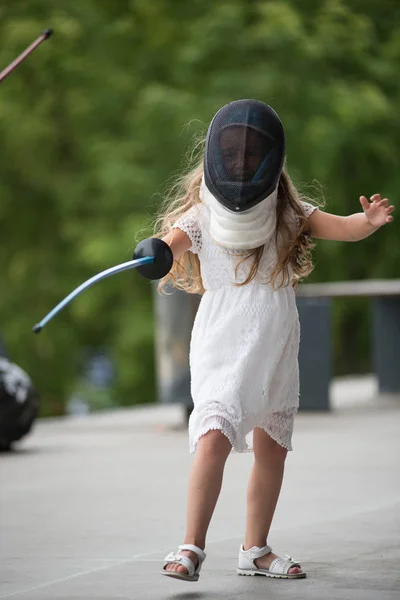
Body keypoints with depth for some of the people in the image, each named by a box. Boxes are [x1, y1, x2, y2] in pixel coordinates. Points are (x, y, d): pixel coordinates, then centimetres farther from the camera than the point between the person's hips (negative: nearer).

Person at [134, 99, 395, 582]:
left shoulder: (289, 213, 1)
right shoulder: (200, 216, -7)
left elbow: (340, 227, -7)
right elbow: (172, 240, -24)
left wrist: (369, 221, -29)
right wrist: (155, 252, -48)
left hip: (276, 346, 4)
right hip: (224, 343, -4)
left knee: (271, 448, 13)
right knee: (214, 437, -23)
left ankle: (255, 550, 28)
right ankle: (191, 548, -16)